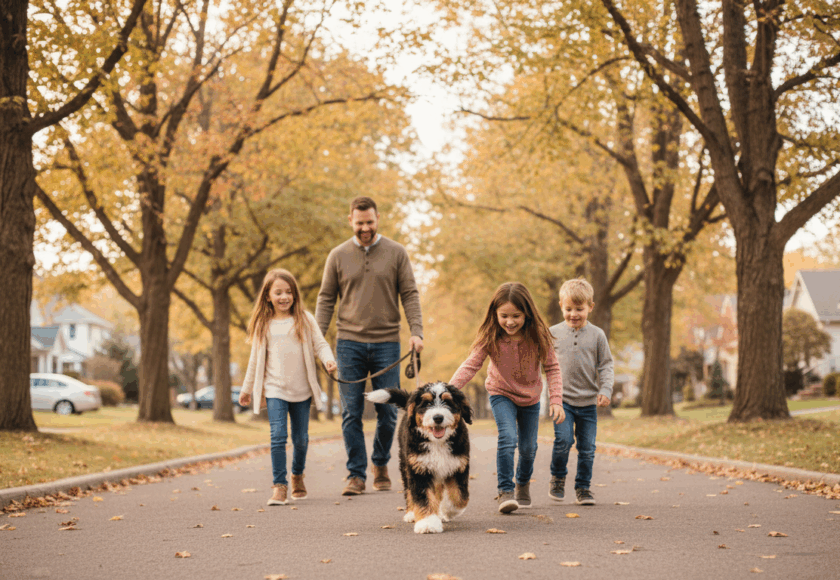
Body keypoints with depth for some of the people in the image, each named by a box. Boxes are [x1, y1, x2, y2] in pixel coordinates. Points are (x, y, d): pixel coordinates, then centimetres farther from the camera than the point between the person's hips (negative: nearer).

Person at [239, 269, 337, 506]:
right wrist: (246, 389, 16)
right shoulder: (263, 325, 6)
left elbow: (320, 344, 0)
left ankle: (297, 476, 32)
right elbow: (256, 359, 12)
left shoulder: (305, 319, 3)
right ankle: (279, 485, -10)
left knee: (301, 438, 9)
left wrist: (328, 359, -22)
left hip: (301, 390, 1)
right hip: (274, 390, -1)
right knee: (278, 436, -13)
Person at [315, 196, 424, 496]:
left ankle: (380, 464, 24)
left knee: (388, 411, 2)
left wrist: (416, 331, -10)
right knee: (351, 413, -1)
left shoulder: (396, 253, 5)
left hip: (386, 343, 0)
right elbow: (326, 299, 9)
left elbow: (410, 295, 3)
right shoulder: (338, 255, 7)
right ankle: (356, 474, 6)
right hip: (349, 342, 0)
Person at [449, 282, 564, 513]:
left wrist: (556, 400, -23)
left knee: (528, 447, 11)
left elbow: (552, 368, -14)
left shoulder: (538, 336, -22)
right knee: (507, 438, -24)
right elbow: (470, 365, -25)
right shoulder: (490, 338, -24)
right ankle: (505, 490, -14)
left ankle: (523, 483, 41)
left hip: (530, 397, 2)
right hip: (501, 394, -2)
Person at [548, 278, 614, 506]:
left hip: (588, 402, 1)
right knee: (563, 440, -16)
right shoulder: (553, 333, 3)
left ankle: (583, 487, 17)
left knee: (587, 447, 3)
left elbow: (606, 365, 5)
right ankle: (557, 478, 8)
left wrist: (605, 390, -8)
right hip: (563, 399, -1)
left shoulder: (597, 335, 2)